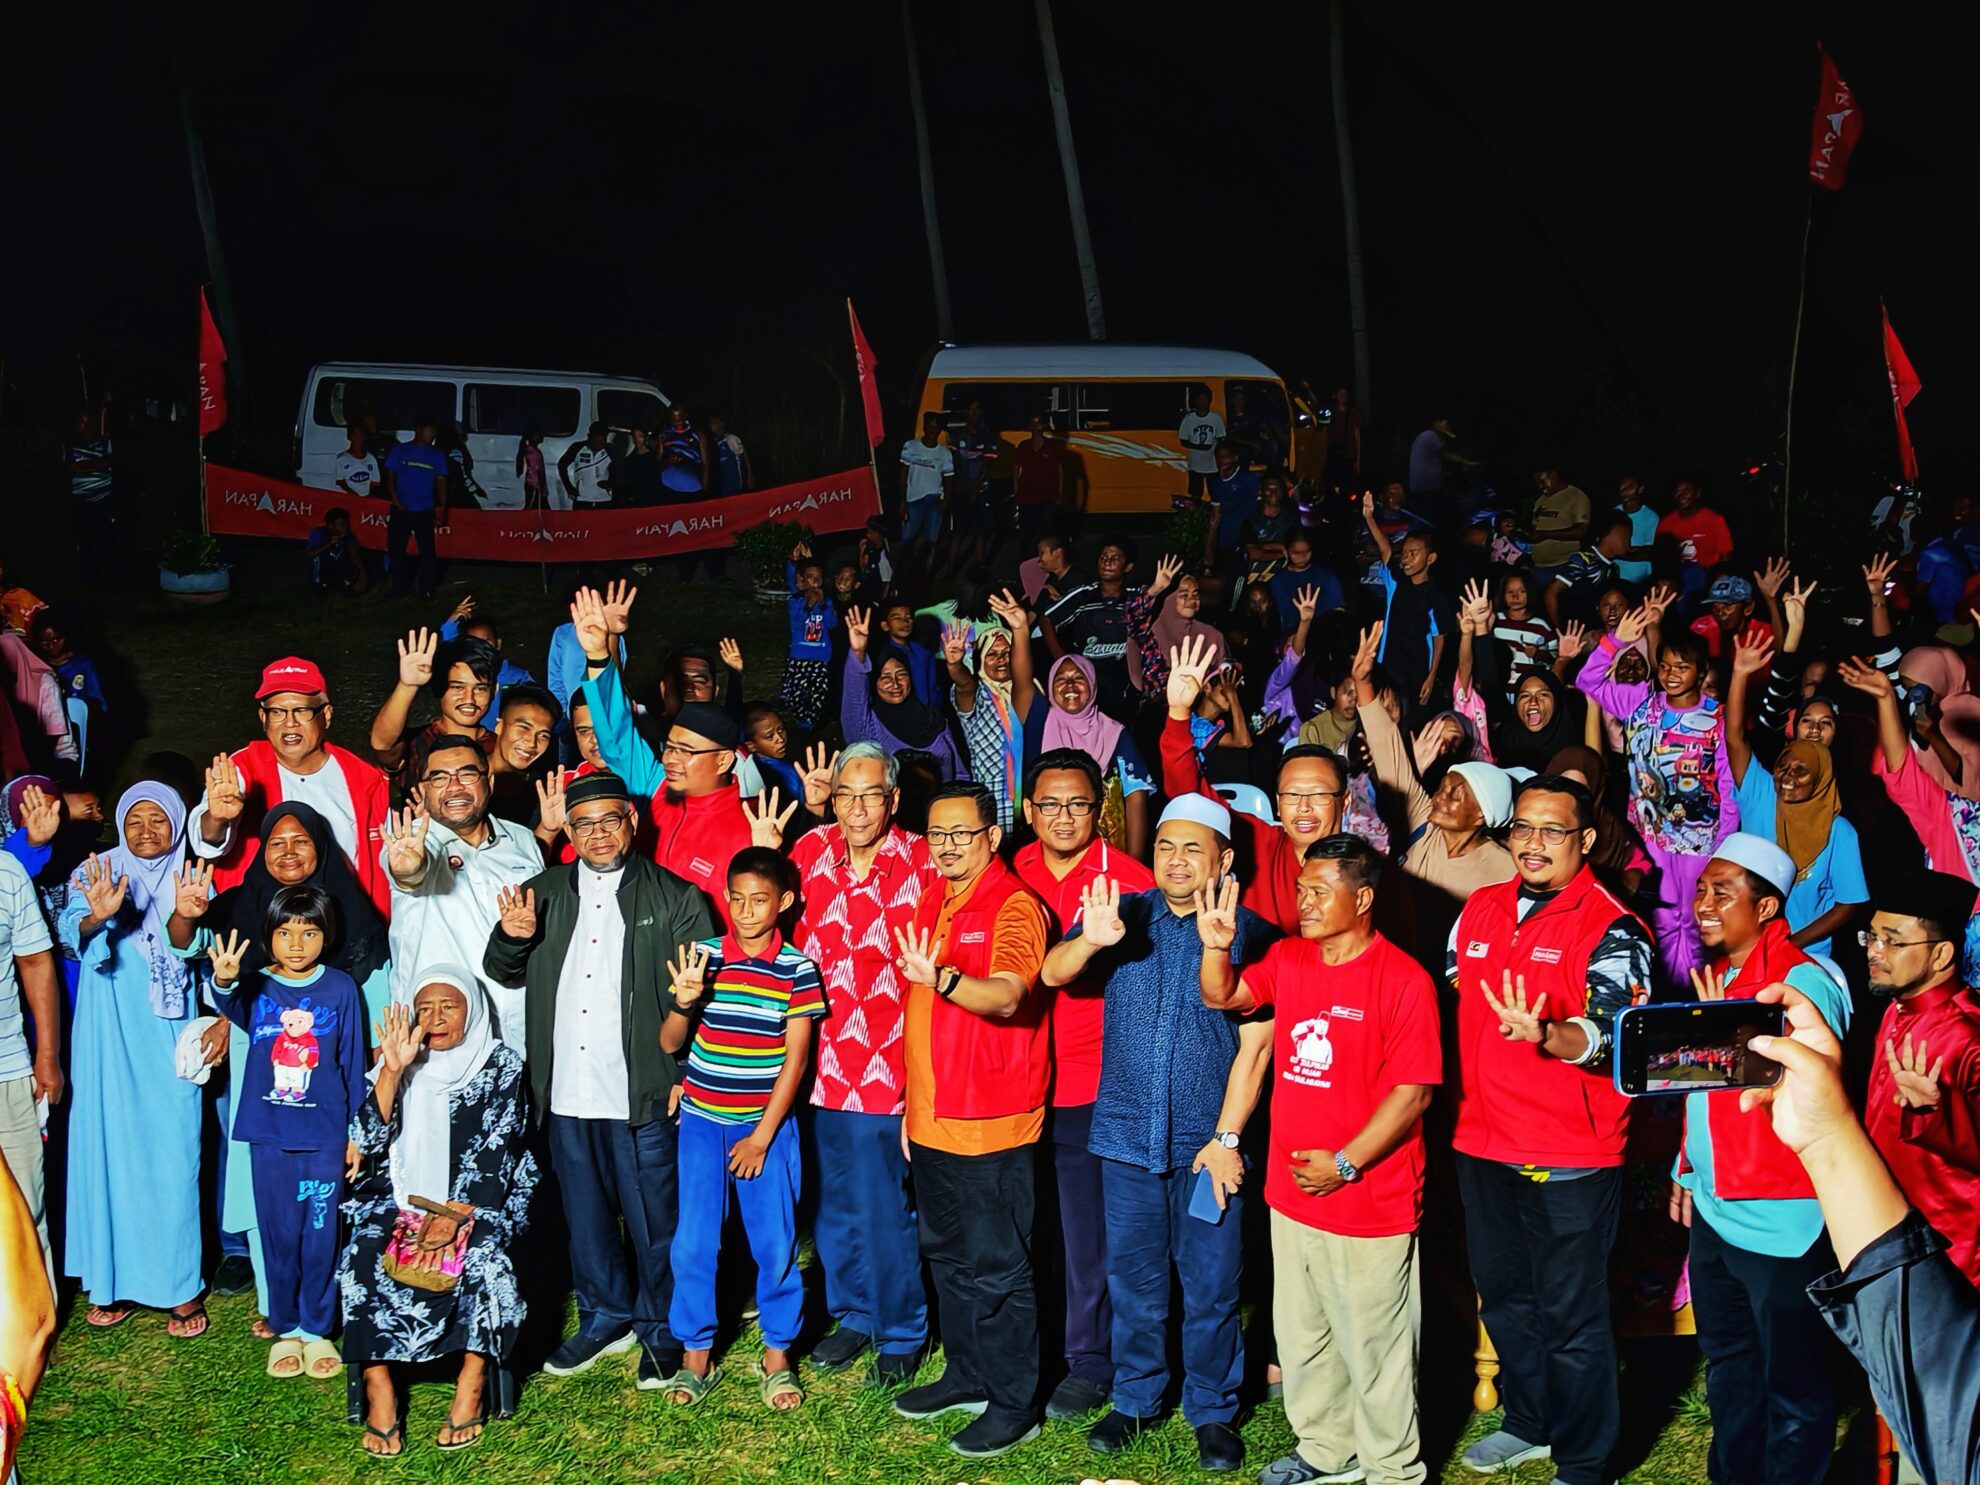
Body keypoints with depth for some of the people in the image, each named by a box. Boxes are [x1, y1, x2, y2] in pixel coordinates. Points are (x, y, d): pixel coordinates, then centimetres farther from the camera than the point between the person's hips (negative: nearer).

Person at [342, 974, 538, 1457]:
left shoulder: (501, 1066, 1)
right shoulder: (400, 1063, 9)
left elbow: (496, 1150, -7)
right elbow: (369, 1140, -1)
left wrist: (453, 1216, -18)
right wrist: (393, 1071, -13)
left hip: (478, 1199, -2)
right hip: (401, 1196, 3)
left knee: (483, 1256, -33)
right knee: (363, 1257, -26)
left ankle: (471, 1384, -24)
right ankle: (378, 1388, -23)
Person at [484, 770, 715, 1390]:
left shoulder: (675, 898, -1)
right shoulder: (543, 892, 10)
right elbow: (501, 973, 14)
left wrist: (689, 1074, -12)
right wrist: (511, 938, -9)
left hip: (644, 1095, -4)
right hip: (567, 1093, 4)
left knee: (654, 1219, 5)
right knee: (585, 1215, 16)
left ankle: (662, 1330, 21)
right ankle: (606, 1318, 33)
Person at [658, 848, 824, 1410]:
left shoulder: (797, 969, -6)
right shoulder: (702, 957, -2)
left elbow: (796, 1057, -6)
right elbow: (669, 1044, 0)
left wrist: (762, 1136, -8)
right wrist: (684, 1002, -21)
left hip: (767, 1122, -1)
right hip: (703, 1119, 1)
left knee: (775, 1243, 2)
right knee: (693, 1242, 1)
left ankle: (778, 1357, 18)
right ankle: (696, 1357, 16)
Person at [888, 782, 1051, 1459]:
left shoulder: (1014, 906, -13)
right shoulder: (932, 903, 12)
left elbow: (1005, 997, -30)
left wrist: (941, 977, -47)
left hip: (992, 1123, -8)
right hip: (932, 1118, 8)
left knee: (997, 1269, -1)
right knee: (948, 1256, 19)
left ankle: (1014, 1405, 9)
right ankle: (967, 1374, 33)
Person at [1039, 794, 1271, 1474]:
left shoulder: (1248, 933, -6)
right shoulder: (1124, 914, 1)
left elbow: (1255, 1045, -8)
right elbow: (1053, 972, -12)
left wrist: (1226, 1139, -12)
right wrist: (1089, 940, -34)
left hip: (1209, 1142, -2)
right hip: (1127, 1136, 2)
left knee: (1210, 1285, 7)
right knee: (1133, 1278, 14)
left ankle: (1212, 1411, 24)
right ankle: (1137, 1400, 31)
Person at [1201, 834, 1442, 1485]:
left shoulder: (1404, 980, -16)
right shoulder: (1287, 960, 5)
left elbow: (1414, 1090, -17)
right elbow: (1220, 997, 4)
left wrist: (1345, 1163, -19)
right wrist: (1215, 943, -15)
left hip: (1370, 1205, -7)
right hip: (1291, 1193, 7)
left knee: (1374, 1349, 6)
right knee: (1302, 1335, 20)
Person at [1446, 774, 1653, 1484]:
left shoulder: (1611, 931, -12)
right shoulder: (1479, 910, 7)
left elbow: (1612, 1039, -22)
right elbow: (1450, 999, 18)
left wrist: (1544, 1034, -41)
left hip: (1570, 1159, -6)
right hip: (1482, 1143, 7)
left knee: (1571, 1317, 4)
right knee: (1504, 1299, 21)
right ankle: (1530, 1424, 40)